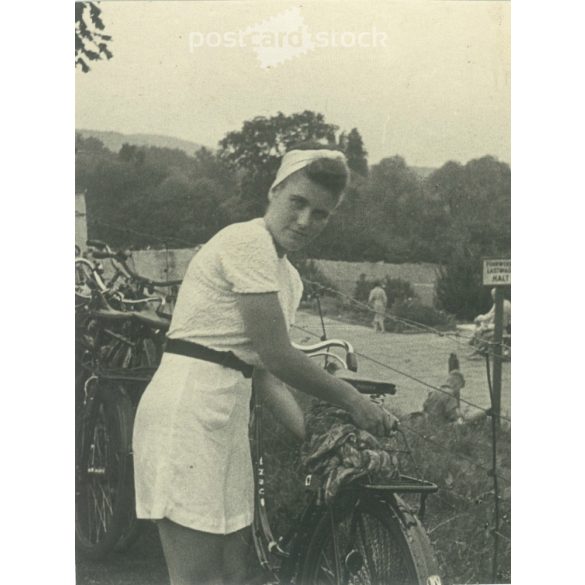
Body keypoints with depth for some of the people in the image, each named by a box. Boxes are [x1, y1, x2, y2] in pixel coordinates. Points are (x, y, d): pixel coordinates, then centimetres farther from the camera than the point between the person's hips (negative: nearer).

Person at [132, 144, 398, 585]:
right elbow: (278, 356, -15)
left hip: (228, 415, 10)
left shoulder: (289, 278, 18)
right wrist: (353, 400, -5)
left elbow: (266, 372, 15)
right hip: (187, 412, -10)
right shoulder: (248, 243, -12)